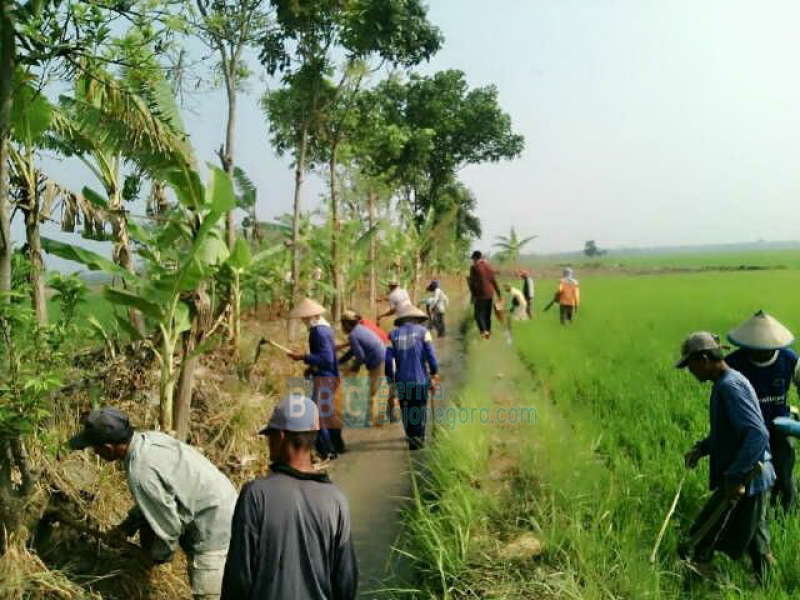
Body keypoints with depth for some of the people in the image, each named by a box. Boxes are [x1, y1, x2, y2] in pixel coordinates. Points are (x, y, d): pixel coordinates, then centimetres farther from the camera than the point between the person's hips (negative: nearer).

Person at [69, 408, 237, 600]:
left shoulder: (141, 475, -27)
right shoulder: (148, 437, -1)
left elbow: (169, 526, -18)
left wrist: (159, 555, 1)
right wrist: (129, 524, 19)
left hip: (215, 531, -9)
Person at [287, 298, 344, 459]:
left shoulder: (319, 331, -20)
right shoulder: (326, 327, 12)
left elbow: (326, 359, -25)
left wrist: (304, 357, -21)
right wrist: (312, 368, 12)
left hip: (324, 379, -10)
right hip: (331, 377, 10)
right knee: (330, 413, 19)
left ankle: (327, 451, 1)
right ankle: (336, 447, 30)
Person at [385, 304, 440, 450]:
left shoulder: (394, 334, 5)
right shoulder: (422, 331, 1)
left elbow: (389, 359, -1)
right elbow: (430, 355, -6)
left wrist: (391, 379, 6)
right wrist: (434, 373, 4)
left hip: (402, 380, 2)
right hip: (420, 378, -2)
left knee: (406, 409, 15)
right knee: (420, 408, 8)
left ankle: (411, 437, 17)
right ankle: (418, 437, 4)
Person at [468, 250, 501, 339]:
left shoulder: (474, 267, -9)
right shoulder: (489, 266, 7)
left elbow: (472, 282, -10)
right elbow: (494, 281, 11)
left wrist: (473, 295, -4)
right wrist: (498, 293, 17)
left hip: (480, 295, -5)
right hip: (490, 294, 5)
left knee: (479, 314, -1)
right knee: (488, 314, 15)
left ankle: (484, 331, -19)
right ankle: (488, 331, 19)